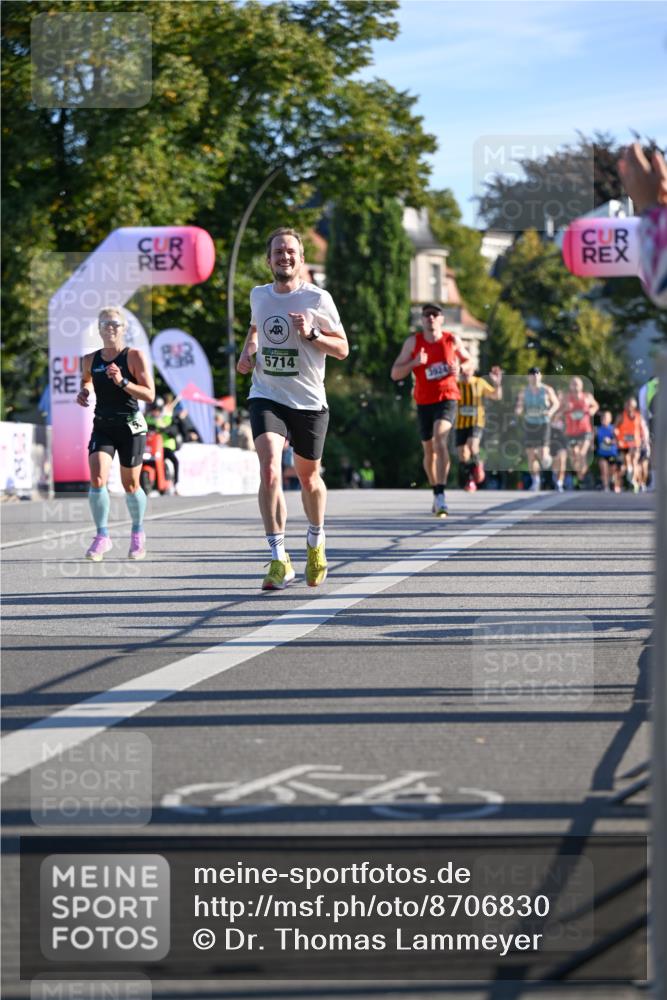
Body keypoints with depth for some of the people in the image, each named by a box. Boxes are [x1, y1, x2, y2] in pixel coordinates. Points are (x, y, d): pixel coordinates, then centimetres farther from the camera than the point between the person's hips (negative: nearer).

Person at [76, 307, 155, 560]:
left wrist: (123, 382, -26)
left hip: (131, 427, -2)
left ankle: (137, 533, 33)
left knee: (131, 485, 8)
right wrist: (83, 392, 4)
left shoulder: (135, 356, -9)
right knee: (97, 479, -17)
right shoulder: (90, 360, 3)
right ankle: (102, 537, -7)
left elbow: (149, 395, -14)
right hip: (102, 427, 2)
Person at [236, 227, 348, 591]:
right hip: (267, 398, 1)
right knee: (269, 471, -20)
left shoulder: (317, 298, -6)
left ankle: (315, 541, 43)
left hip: (309, 402, -1)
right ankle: (279, 560, -20)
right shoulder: (258, 295, 5)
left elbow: (342, 349, -3)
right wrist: (247, 352, 8)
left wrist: (311, 333, -20)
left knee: (308, 477, 14)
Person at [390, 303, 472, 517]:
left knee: (440, 439, -25)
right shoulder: (413, 342, -2)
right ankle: (436, 493, 35)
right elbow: (395, 374, -6)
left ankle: (441, 496, -32)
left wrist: (460, 369, -8)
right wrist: (414, 363, -23)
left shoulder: (452, 340, -2)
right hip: (424, 402, 3)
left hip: (447, 398, -3)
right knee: (429, 451, 13)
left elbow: (468, 361, 15)